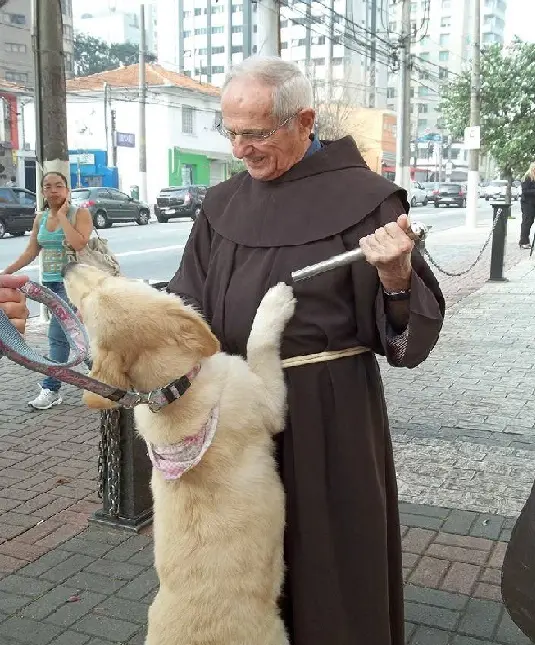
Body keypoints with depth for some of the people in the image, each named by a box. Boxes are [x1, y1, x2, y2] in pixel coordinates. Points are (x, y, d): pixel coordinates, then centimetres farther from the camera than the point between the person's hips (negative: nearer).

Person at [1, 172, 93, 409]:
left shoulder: (80, 214, -7)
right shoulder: (40, 219, 11)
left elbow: (79, 244, -24)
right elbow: (30, 252, 14)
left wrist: (62, 215, -16)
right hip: (50, 282, 7)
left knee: (57, 334, -10)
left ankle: (51, 389, -4)